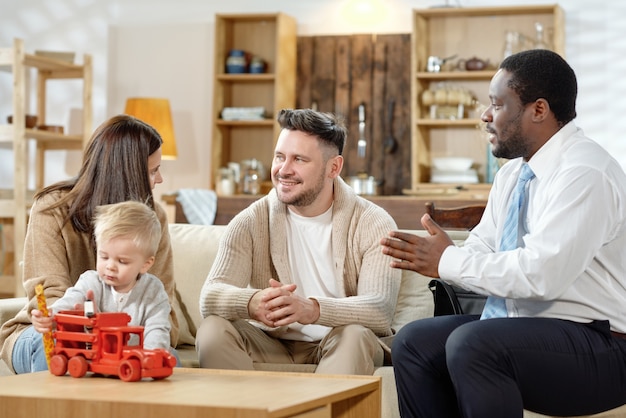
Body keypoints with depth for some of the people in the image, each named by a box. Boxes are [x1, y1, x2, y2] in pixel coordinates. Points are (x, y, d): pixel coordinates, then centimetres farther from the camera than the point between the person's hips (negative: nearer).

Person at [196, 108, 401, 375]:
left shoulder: (372, 224, -7)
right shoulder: (250, 223, -2)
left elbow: (380, 309, -23)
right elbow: (209, 298, -15)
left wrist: (312, 309, -42)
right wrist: (252, 303, -40)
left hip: (340, 350, -1)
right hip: (272, 347, 2)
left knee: (354, 335, -33)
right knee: (213, 330, -25)